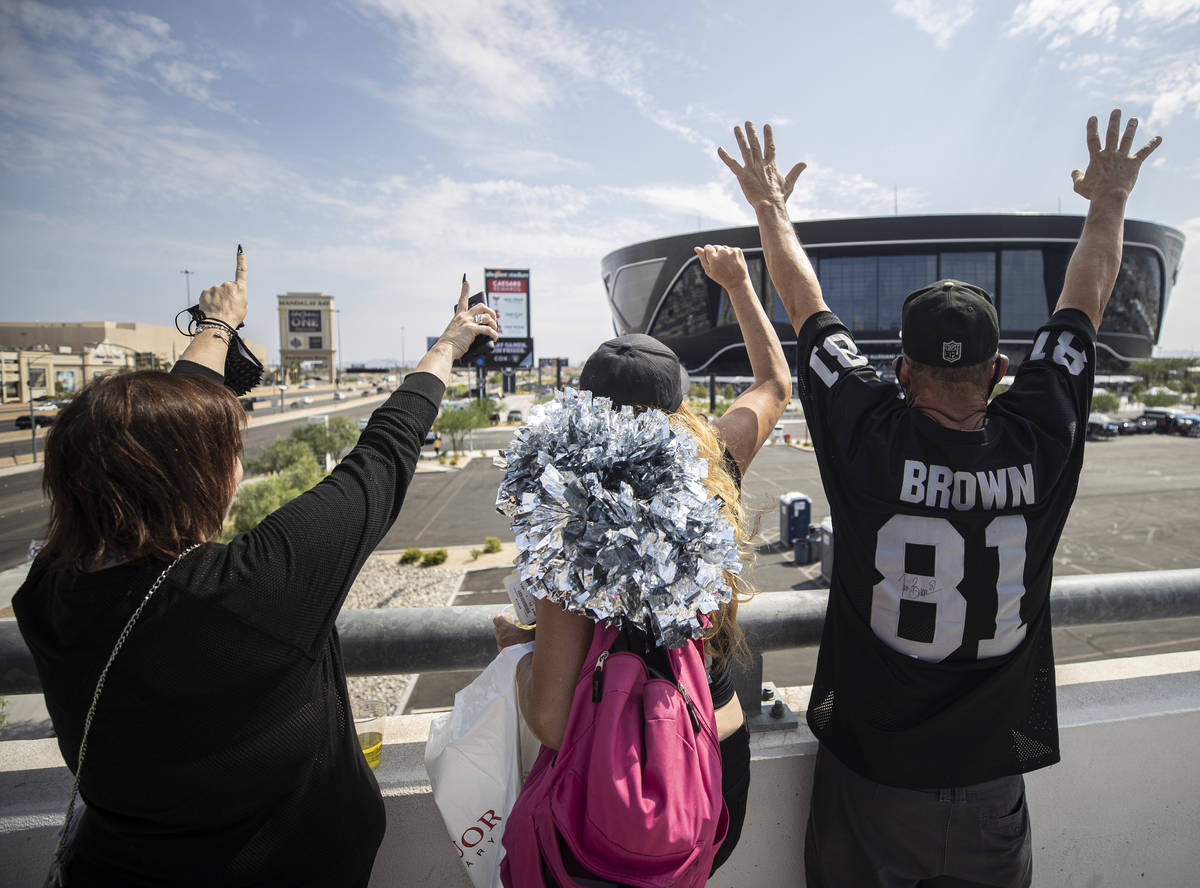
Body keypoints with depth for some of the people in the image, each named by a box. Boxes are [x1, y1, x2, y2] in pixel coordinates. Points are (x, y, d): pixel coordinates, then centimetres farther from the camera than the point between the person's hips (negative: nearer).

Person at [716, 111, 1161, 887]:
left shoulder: (870, 441, -23)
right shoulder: (1041, 443, -16)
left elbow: (804, 300, -10)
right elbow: (1087, 297, 1)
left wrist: (769, 203, 6)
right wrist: (1110, 197, 18)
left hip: (870, 772, -2)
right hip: (992, 780, 3)